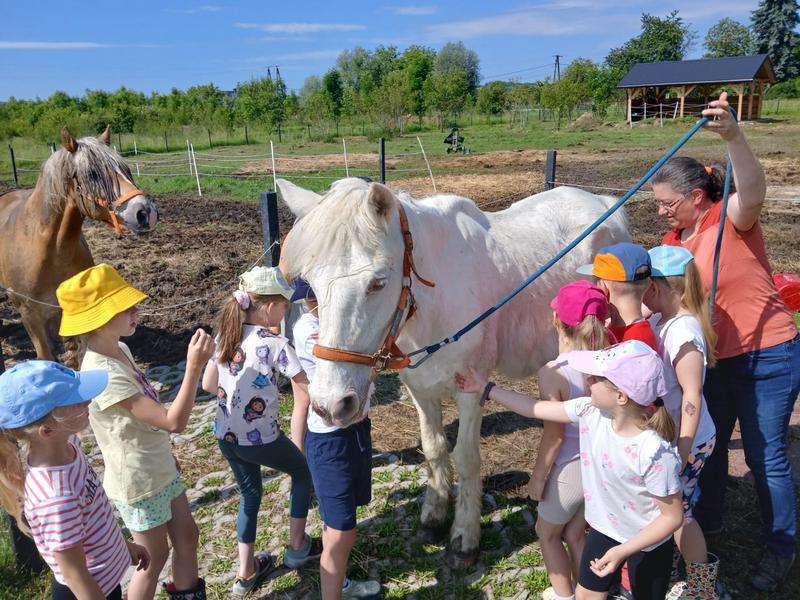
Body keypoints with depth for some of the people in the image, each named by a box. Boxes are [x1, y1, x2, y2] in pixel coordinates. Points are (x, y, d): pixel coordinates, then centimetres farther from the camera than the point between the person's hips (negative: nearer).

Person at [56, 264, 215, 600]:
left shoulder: (119, 350, -3)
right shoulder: (103, 375, -33)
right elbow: (173, 421, -35)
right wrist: (194, 366, -41)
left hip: (160, 470, 8)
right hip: (139, 484, -8)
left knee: (186, 537, 22)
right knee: (155, 558, 14)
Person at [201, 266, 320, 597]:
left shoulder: (225, 335, -4)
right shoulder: (275, 344, -23)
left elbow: (208, 384, 6)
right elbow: (307, 392, -23)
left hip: (226, 437, 6)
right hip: (261, 440, -6)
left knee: (249, 494, 26)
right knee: (304, 471, 23)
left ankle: (247, 573, 35)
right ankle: (297, 546, 35)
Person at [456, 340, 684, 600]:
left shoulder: (656, 454, -36)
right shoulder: (589, 411, -20)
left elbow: (673, 517, -24)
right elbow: (536, 407, -7)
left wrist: (622, 551, -26)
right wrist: (486, 389, -2)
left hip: (647, 543, -5)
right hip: (604, 528, 5)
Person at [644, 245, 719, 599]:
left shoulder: (683, 332, -27)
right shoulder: (660, 321, 0)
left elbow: (692, 398, -26)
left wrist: (681, 454, -23)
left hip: (684, 442, -8)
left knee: (676, 512, 9)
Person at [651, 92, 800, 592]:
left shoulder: (732, 220, -17)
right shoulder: (673, 240, 3)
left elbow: (753, 190, -39)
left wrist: (733, 135, -54)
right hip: (713, 358, 7)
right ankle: (708, 522, 42)